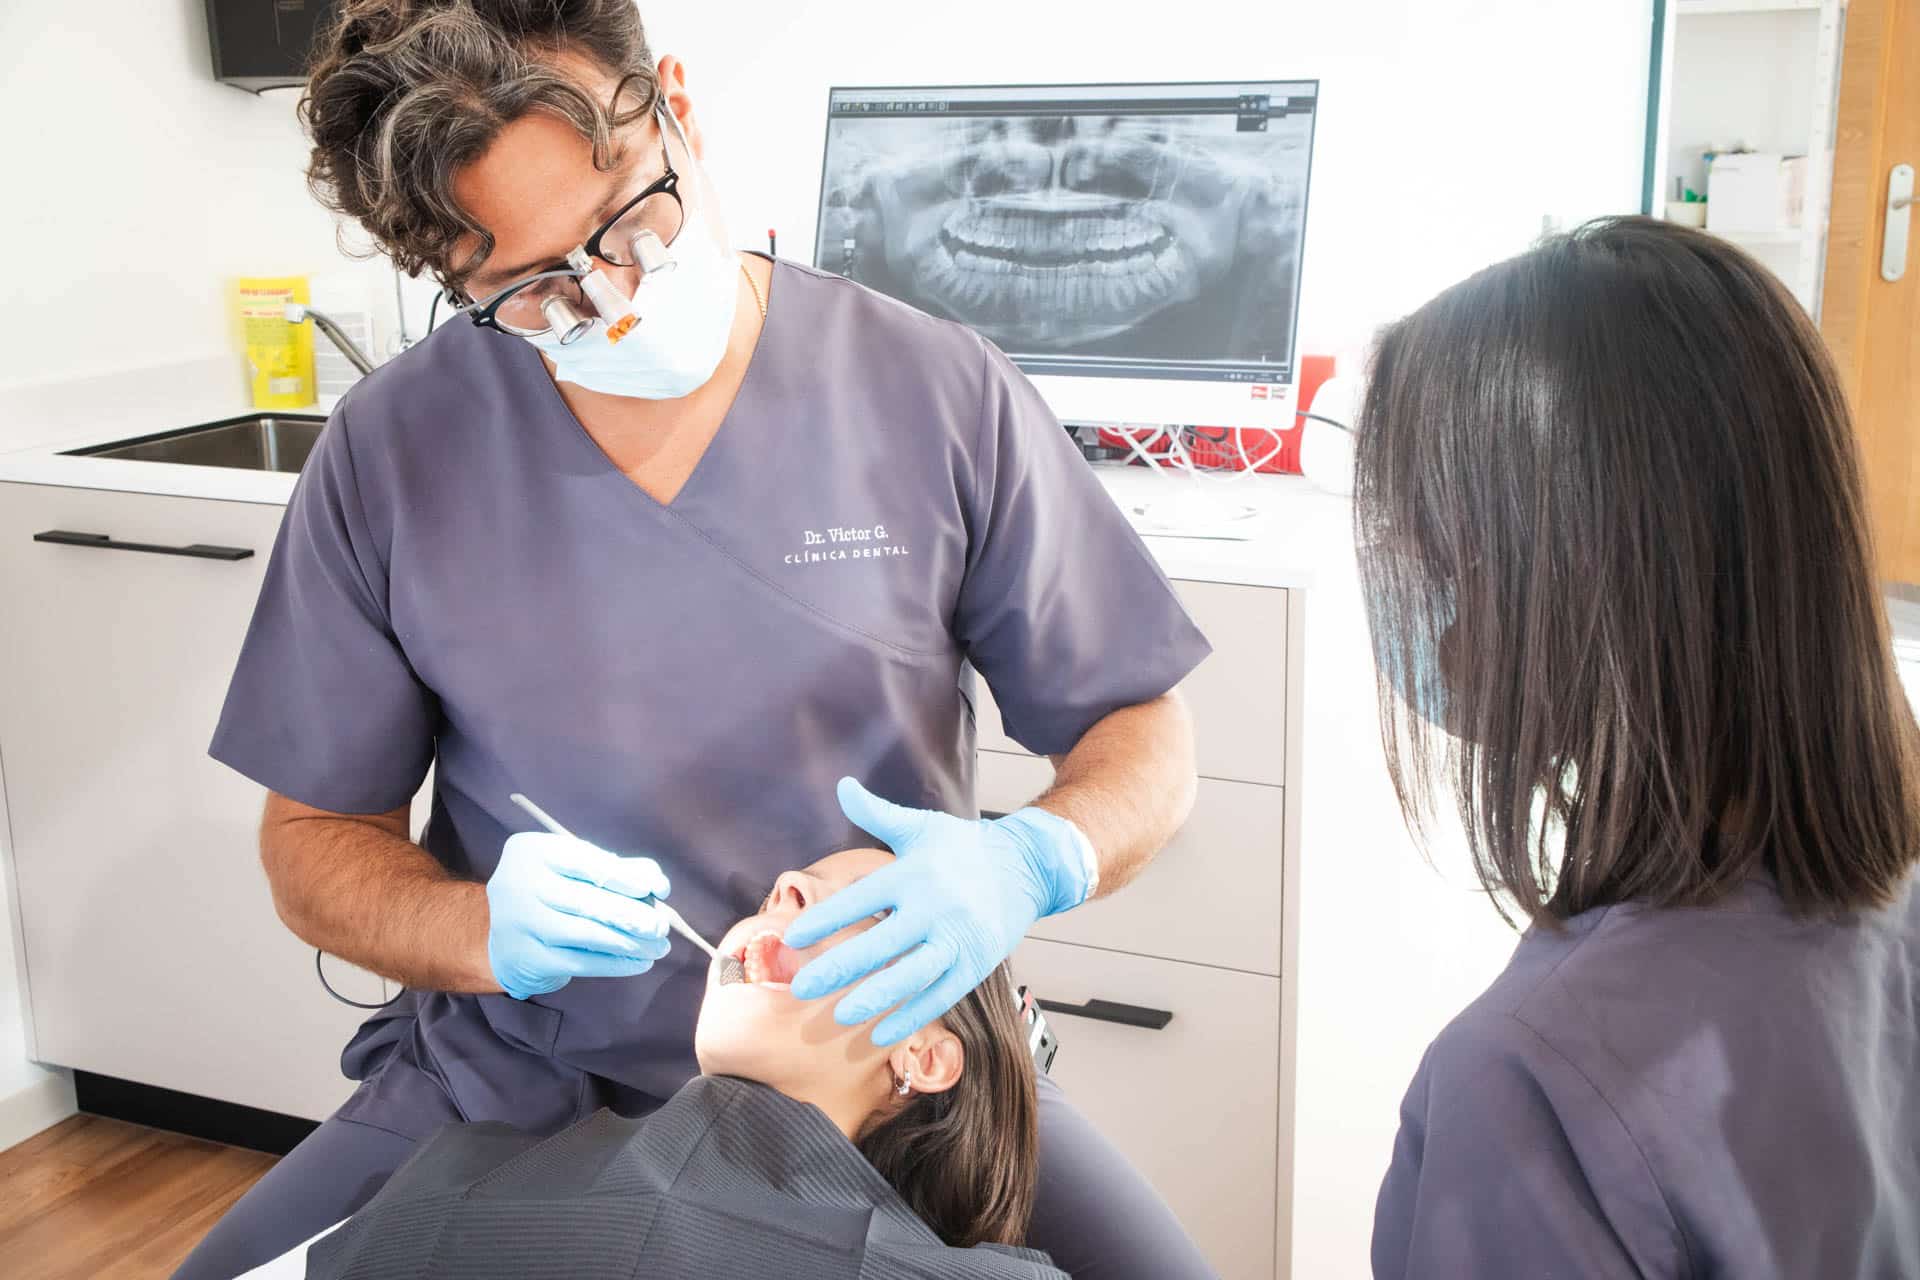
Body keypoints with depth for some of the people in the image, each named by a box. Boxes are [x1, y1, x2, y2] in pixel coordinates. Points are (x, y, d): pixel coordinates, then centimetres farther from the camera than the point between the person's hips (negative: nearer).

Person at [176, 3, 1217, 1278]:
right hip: (519, 1075, 2)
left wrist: (1033, 864, -22)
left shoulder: (940, 395, -7)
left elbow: (1143, 738, 0)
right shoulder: (389, 453, -5)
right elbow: (315, 838, 3)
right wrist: (487, 932, -18)